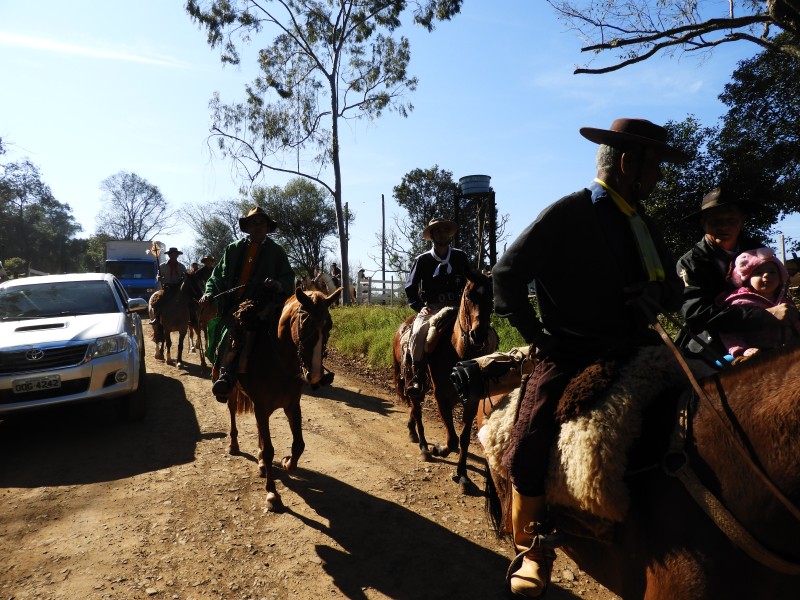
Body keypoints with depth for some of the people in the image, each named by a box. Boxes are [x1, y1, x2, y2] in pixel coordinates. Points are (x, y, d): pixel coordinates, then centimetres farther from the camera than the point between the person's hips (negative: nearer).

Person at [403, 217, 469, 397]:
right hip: (431, 307, -2)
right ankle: (417, 377, -20)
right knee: (418, 332, -32)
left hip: (456, 306, 2)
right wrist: (420, 307, -7)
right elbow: (410, 288, 8)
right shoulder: (422, 260, 4)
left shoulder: (460, 257, 10)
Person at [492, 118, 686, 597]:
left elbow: (674, 294, 21)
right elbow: (507, 275, -9)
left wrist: (657, 289, -3)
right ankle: (536, 552, 7)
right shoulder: (566, 214, -6)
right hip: (571, 356, -6)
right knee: (528, 454, -21)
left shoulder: (645, 225, 16)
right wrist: (537, 336, -10)